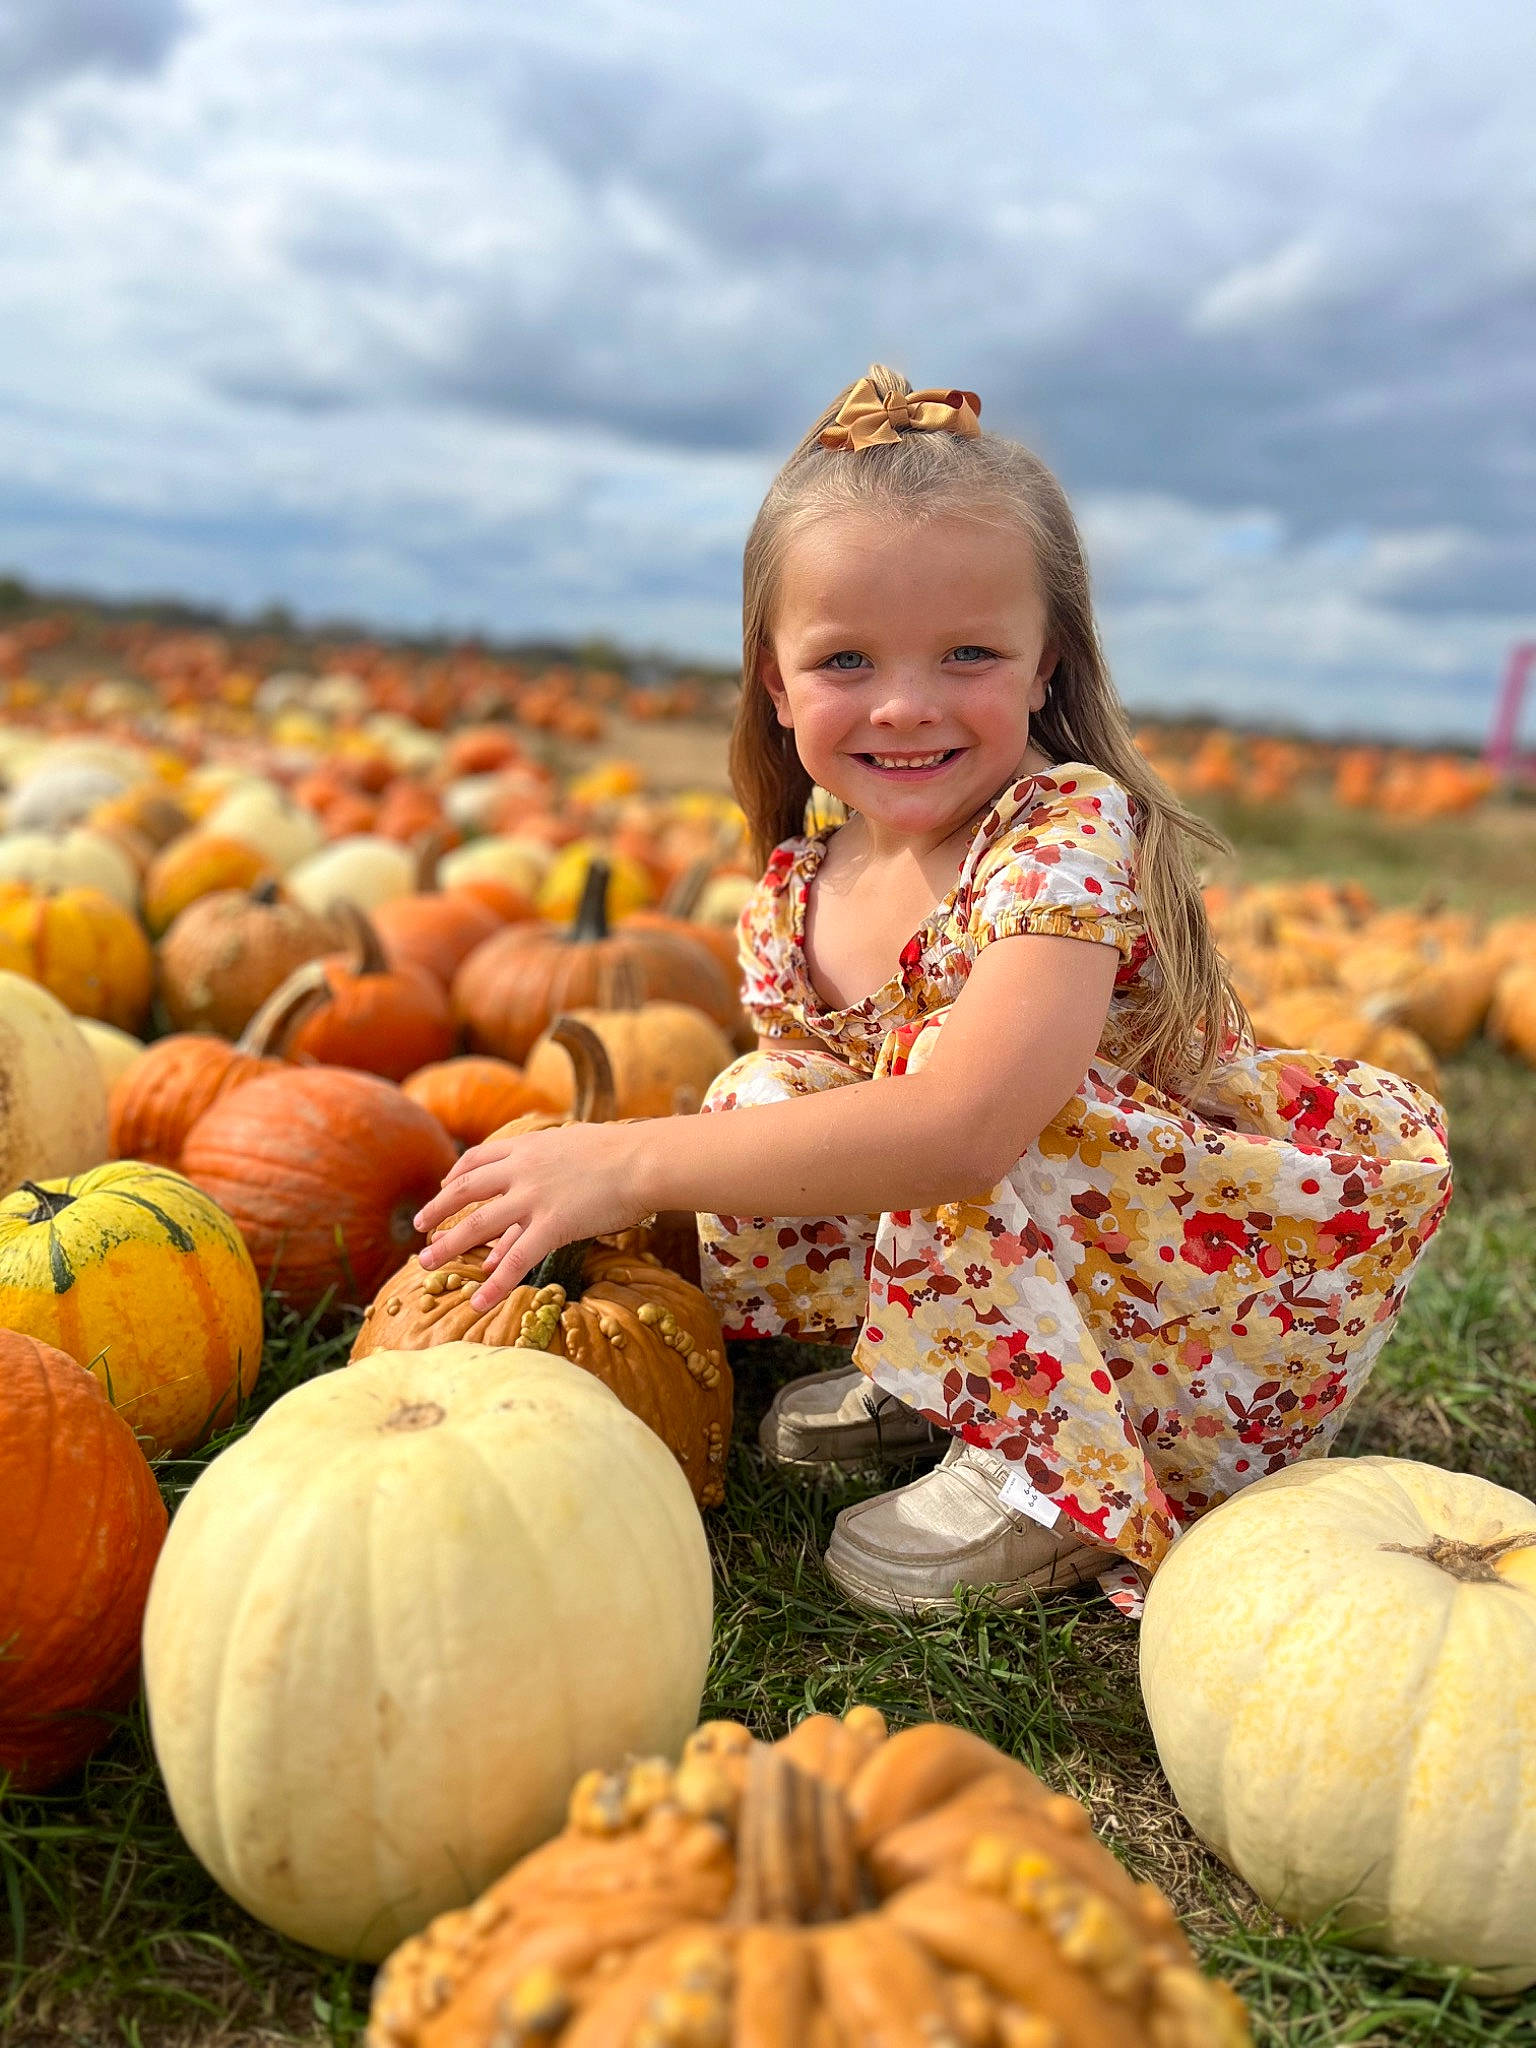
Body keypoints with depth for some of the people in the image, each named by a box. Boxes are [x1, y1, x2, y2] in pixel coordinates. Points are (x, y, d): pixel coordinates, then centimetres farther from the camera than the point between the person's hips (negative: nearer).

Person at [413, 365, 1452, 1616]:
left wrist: (634, 1162, -37)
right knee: (757, 1101, -11)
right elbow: (818, 1124, 3)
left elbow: (965, 1122, -41)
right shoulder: (795, 899, -4)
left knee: (935, 1053, -30)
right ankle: (917, 1374, 6)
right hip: (1006, 1270, 6)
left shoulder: (1070, 833, -26)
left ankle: (1051, 1478, -15)